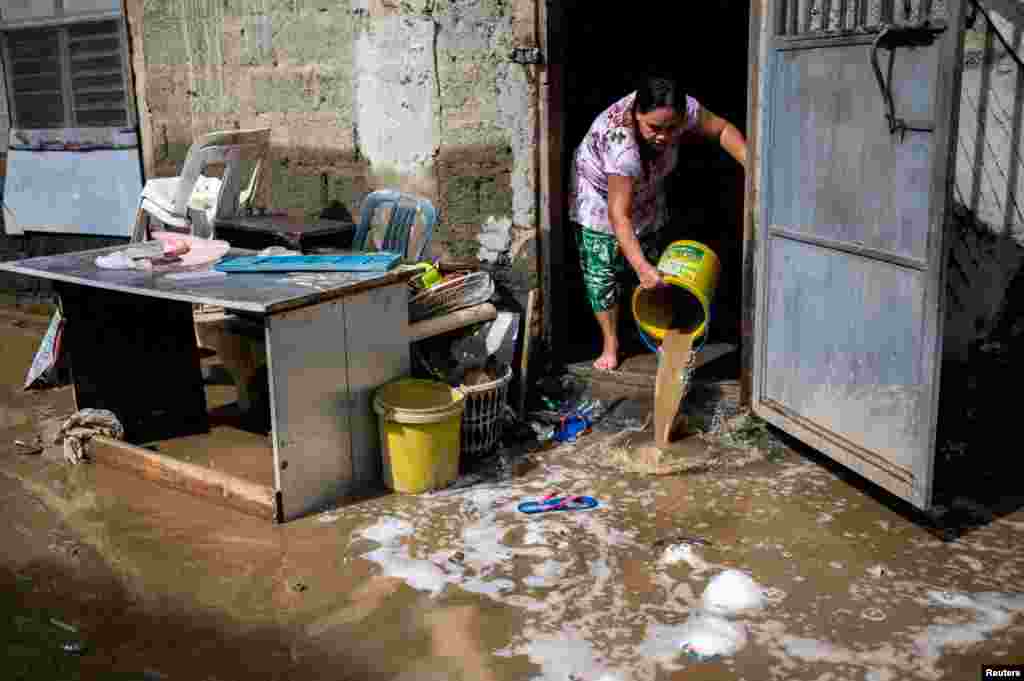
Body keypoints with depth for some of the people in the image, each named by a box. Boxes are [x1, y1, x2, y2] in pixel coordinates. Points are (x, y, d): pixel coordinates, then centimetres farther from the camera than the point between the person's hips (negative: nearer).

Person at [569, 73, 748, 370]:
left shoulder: (684, 110, -30)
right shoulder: (621, 146, -44)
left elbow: (722, 128, -12)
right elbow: (618, 214, -43)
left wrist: (751, 163, -27)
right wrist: (640, 266, -51)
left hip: (646, 193, 5)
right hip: (599, 195, -5)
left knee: (657, 270, 10)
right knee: (602, 271, -5)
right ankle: (610, 344, 12)